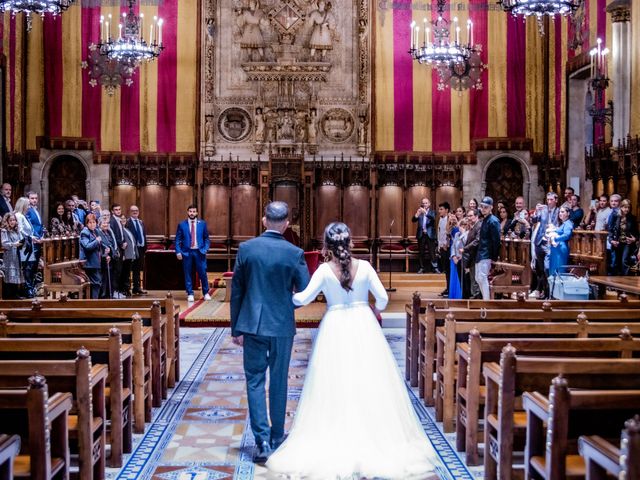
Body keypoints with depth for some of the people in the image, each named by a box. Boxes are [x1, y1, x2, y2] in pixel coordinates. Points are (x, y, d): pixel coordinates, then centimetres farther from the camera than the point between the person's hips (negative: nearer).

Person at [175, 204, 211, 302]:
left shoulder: (202, 224, 6)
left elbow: (206, 238, 10)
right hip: (187, 252, 0)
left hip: (199, 252, 0)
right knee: (187, 274, 2)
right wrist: (178, 252, -7)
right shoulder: (182, 224, 3)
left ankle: (206, 293, 16)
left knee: (203, 273, 1)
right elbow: (177, 240, 3)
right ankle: (190, 294, 11)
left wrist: (205, 249, -4)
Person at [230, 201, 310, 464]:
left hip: (252, 324, 0)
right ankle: (277, 437, 24)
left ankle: (262, 441, -4)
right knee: (278, 382, 13)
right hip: (282, 326, 0)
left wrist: (235, 327, 7)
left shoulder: (246, 248, -5)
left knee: (255, 381, 7)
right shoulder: (294, 253, -8)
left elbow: (236, 290, -1)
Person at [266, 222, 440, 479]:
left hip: (335, 330, -1)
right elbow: (382, 297, -3)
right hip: (363, 327, 1)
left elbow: (304, 298, -10)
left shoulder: (324, 270, -9)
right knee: (369, 383, 9)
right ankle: (375, 439, 15)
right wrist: (376, 311, 18)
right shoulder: (364, 266, -5)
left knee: (335, 386, 6)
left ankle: (336, 446, 10)